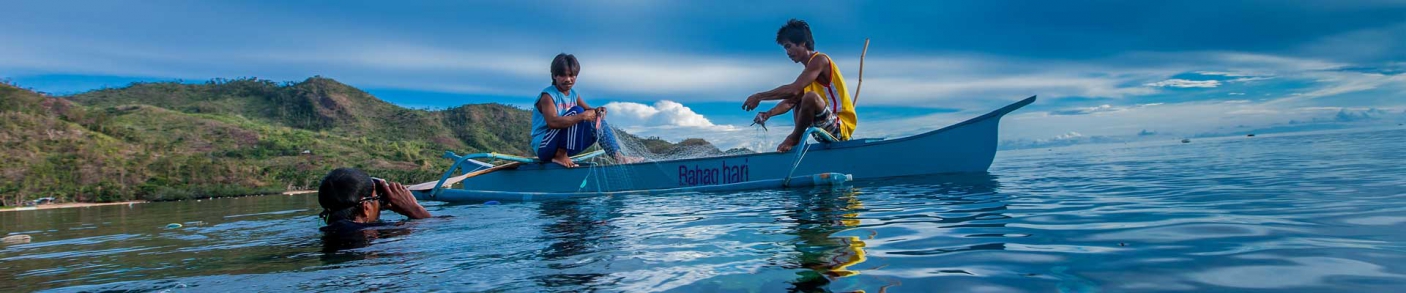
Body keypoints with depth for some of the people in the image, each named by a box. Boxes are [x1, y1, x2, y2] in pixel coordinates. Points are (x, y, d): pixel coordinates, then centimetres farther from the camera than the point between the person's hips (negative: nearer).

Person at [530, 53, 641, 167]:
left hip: (563, 146, 8)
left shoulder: (573, 94, 7)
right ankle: (561, 156, -22)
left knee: (598, 123, 7)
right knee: (576, 111, -24)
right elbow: (552, 122, -34)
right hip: (543, 147, -8)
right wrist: (582, 116, -34)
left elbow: (588, 110, 14)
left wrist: (597, 111, -12)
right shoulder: (548, 95, -18)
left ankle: (618, 156, 6)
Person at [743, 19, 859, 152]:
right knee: (798, 102, 28)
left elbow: (793, 90, -26)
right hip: (830, 127, 10)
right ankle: (799, 143, 11)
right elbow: (790, 101, 11)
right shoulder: (809, 69, 15)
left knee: (810, 96, -33)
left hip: (842, 128, -10)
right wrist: (769, 114, -4)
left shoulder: (819, 60, -14)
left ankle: (794, 139, -9)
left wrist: (759, 96, -20)